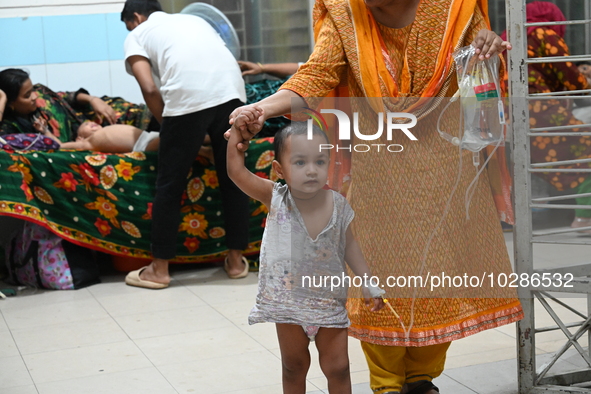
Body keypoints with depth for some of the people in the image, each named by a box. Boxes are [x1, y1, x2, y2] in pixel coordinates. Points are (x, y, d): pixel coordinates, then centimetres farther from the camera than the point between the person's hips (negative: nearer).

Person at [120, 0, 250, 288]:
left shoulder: (137, 35, 20)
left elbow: (149, 89, 5)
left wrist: (167, 124, 19)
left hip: (187, 98, -4)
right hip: (232, 91, 5)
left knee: (170, 186, 7)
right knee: (232, 179, 16)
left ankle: (159, 269, 15)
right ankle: (236, 260, 24)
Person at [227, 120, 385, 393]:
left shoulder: (337, 204, -10)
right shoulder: (276, 199, -14)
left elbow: (349, 246, 2)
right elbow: (236, 171, -23)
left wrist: (370, 285, 3)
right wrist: (238, 130, -28)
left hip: (329, 299, 1)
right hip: (288, 299, -1)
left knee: (338, 367, 9)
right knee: (294, 367, 16)